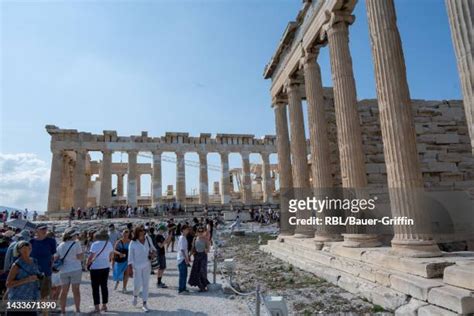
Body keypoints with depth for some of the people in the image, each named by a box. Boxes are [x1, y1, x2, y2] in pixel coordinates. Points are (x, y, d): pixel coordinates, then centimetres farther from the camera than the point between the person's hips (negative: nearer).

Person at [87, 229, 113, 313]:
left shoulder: (95, 244, -15)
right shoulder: (109, 244, 1)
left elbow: (91, 256, -18)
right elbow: (111, 255, 10)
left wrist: (88, 264, -2)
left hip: (95, 268, -5)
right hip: (106, 267, 5)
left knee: (95, 288, 5)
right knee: (104, 286, 14)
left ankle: (97, 307, 7)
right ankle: (104, 306, 21)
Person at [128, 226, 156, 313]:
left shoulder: (148, 239, -5)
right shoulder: (133, 243, -13)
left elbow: (153, 248, 11)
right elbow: (130, 256, -8)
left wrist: (153, 252, -11)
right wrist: (130, 268, -10)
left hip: (147, 266, 3)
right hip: (137, 267, -3)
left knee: (146, 284, 7)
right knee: (137, 285, 1)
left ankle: (144, 304, 19)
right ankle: (135, 296, 36)